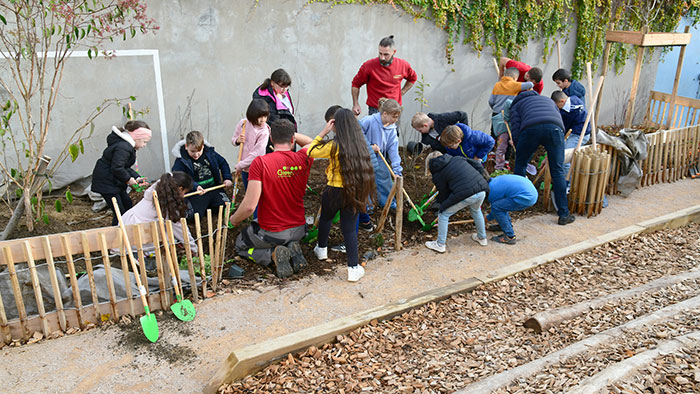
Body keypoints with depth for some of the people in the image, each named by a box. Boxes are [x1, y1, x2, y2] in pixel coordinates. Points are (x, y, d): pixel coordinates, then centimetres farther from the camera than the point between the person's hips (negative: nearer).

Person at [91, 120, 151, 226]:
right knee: (120, 212, -9)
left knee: (128, 204, 17)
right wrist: (128, 179, -16)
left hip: (114, 182, 11)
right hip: (106, 183, -11)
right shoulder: (123, 147, -24)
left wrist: (136, 177, 2)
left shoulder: (128, 145, 11)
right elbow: (117, 168, -30)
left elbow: (125, 167, 15)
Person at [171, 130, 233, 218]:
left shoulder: (209, 152, 2)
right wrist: (195, 186, -34)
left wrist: (227, 178, 4)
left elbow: (223, 163, 17)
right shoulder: (181, 160, -11)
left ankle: (208, 206, 22)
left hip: (214, 187, 4)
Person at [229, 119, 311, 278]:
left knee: (240, 245, 26)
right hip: (298, 230, 4)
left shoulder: (260, 162, -22)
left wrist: (233, 219, -4)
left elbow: (249, 206, -24)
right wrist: (289, 132, 13)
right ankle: (291, 248, 3)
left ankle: (273, 255, -5)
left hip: (271, 233, -4)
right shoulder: (304, 159, -9)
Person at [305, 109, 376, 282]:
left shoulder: (334, 146, -17)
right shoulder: (361, 144, -3)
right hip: (355, 193, 3)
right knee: (349, 228, 9)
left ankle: (321, 249, 46)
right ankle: (354, 268, 5)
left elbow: (311, 152, -6)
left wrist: (323, 132, -5)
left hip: (335, 191, -3)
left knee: (325, 218, 26)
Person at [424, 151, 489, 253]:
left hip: (465, 195, -6)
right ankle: (482, 238, 50)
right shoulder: (457, 158, 22)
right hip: (482, 191, 7)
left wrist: (442, 207, 26)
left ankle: (440, 244, 21)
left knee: (443, 214, 13)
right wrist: (484, 178, 29)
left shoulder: (438, 174, 7)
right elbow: (476, 164, 20)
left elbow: (443, 194, 11)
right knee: (476, 211, 37)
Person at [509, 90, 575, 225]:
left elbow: (515, 131, 18)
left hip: (531, 128, -2)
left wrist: (519, 150, 28)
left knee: (520, 167, 18)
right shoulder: (548, 100, 43)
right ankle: (564, 215, 7)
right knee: (558, 172, 7)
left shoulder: (517, 104, 33)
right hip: (554, 128, 2)